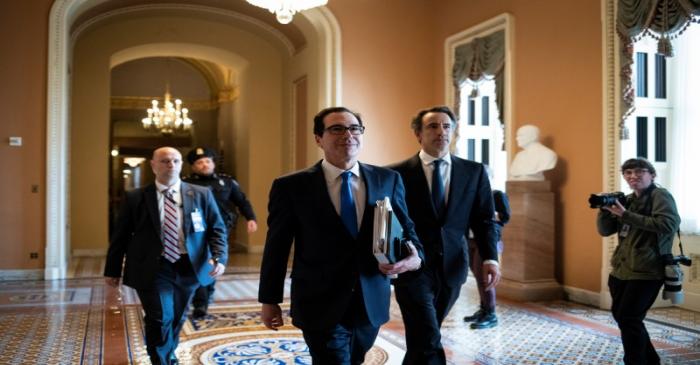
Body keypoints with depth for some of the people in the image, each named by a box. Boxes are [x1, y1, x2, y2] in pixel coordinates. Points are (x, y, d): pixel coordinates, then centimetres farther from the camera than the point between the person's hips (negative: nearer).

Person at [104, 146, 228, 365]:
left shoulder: (201, 195, 3)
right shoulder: (135, 198, 0)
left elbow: (216, 229, 3)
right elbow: (120, 236, 5)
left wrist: (219, 257, -13)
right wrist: (112, 270, 5)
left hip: (188, 268, 3)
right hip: (153, 269, -2)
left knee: (176, 319, 18)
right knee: (160, 319, -12)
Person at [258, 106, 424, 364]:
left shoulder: (388, 179, 2)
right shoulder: (291, 187, -6)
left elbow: (405, 228, 8)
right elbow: (277, 246, 0)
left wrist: (415, 256, -14)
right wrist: (269, 300, 4)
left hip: (372, 302, 4)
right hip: (320, 306, -4)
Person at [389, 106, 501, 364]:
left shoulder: (474, 171, 6)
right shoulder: (398, 173, -4)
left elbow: (484, 219, 6)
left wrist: (490, 258, -8)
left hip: (452, 267, 4)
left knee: (423, 337, 18)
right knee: (428, 344, -11)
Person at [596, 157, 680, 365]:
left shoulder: (660, 196, -6)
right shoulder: (627, 200, 14)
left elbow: (668, 224, -24)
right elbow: (605, 230, 11)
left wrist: (626, 215, -24)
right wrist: (605, 209, -9)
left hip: (646, 272, -8)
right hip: (621, 270, 8)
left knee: (628, 318, -8)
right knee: (620, 315, 16)